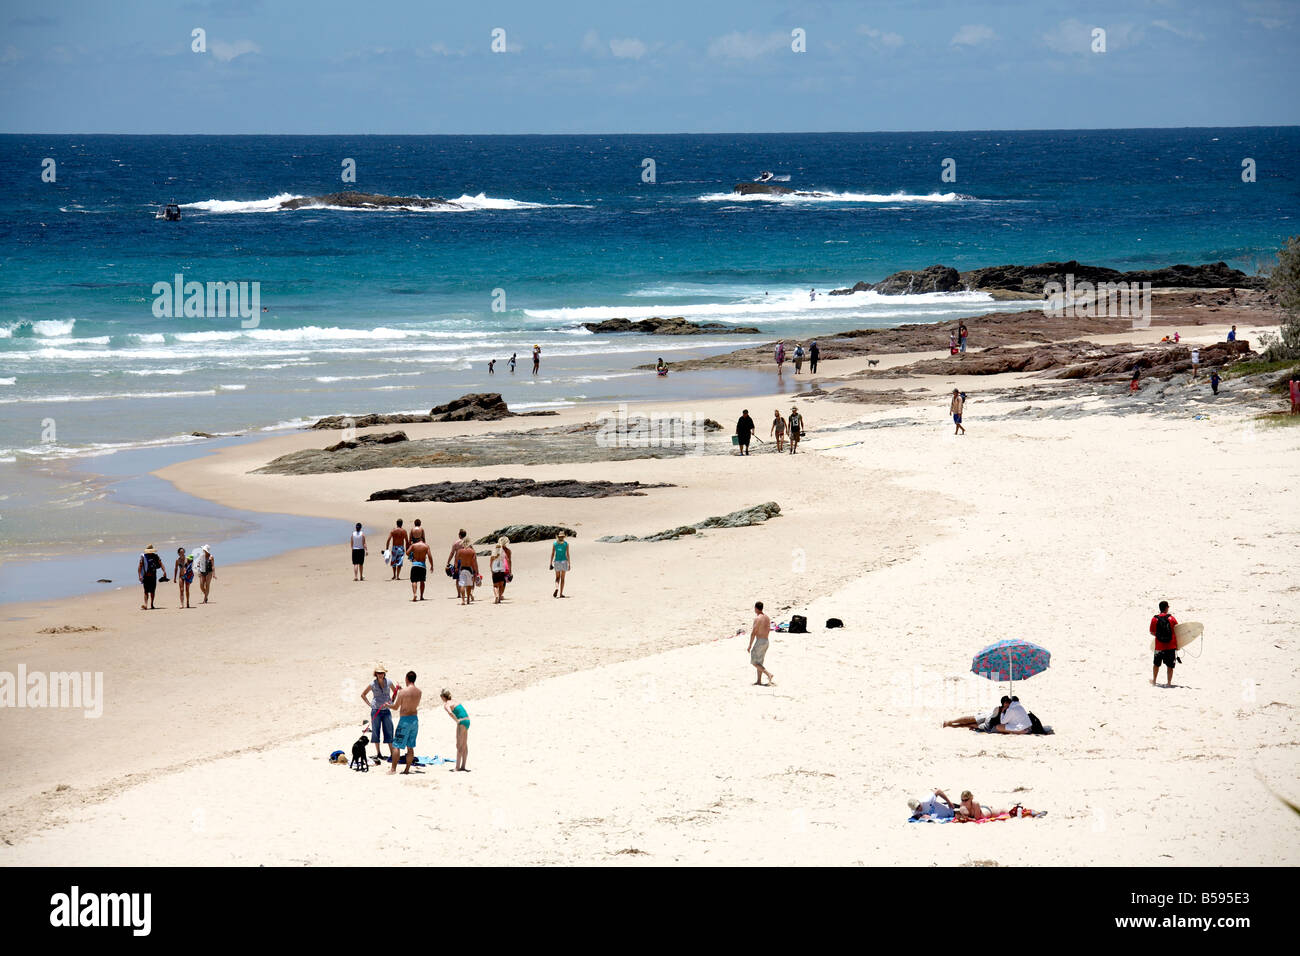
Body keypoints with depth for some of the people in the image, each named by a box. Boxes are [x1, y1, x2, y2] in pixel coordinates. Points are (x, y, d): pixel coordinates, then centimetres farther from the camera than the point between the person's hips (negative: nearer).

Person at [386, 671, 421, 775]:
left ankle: (393, 769, -1)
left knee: (396, 745, 1)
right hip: (415, 719, 6)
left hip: (405, 720, -6)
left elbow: (396, 707, -8)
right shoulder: (419, 692, 2)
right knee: (410, 747, 12)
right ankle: (407, 769, 13)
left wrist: (388, 705, 13)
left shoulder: (402, 692, -15)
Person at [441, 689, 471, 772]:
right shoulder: (456, 701, 18)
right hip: (467, 721, 8)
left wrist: (457, 721, -16)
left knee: (459, 746, -3)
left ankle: (457, 767, -2)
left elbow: (450, 713, -26)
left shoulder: (446, 705, -7)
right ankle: (463, 766, 19)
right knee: (464, 745, 14)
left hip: (461, 722, -8)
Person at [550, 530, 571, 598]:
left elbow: (552, 554, -3)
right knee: (562, 578, 7)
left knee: (557, 577, 12)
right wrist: (569, 564, 2)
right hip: (564, 561, -1)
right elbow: (568, 554, -4)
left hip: (557, 561, 1)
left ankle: (556, 588, -17)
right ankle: (561, 593, 4)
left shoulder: (554, 543, -1)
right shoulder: (566, 544, -4)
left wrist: (551, 564, 0)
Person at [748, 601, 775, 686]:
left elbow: (753, 633, -17)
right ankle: (759, 681, 15)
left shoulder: (757, 618, -16)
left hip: (759, 641, -8)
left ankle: (769, 674, -16)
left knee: (754, 662, -1)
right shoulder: (767, 618, 9)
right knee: (759, 662, 16)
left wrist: (750, 646, -13)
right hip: (766, 641, 8)